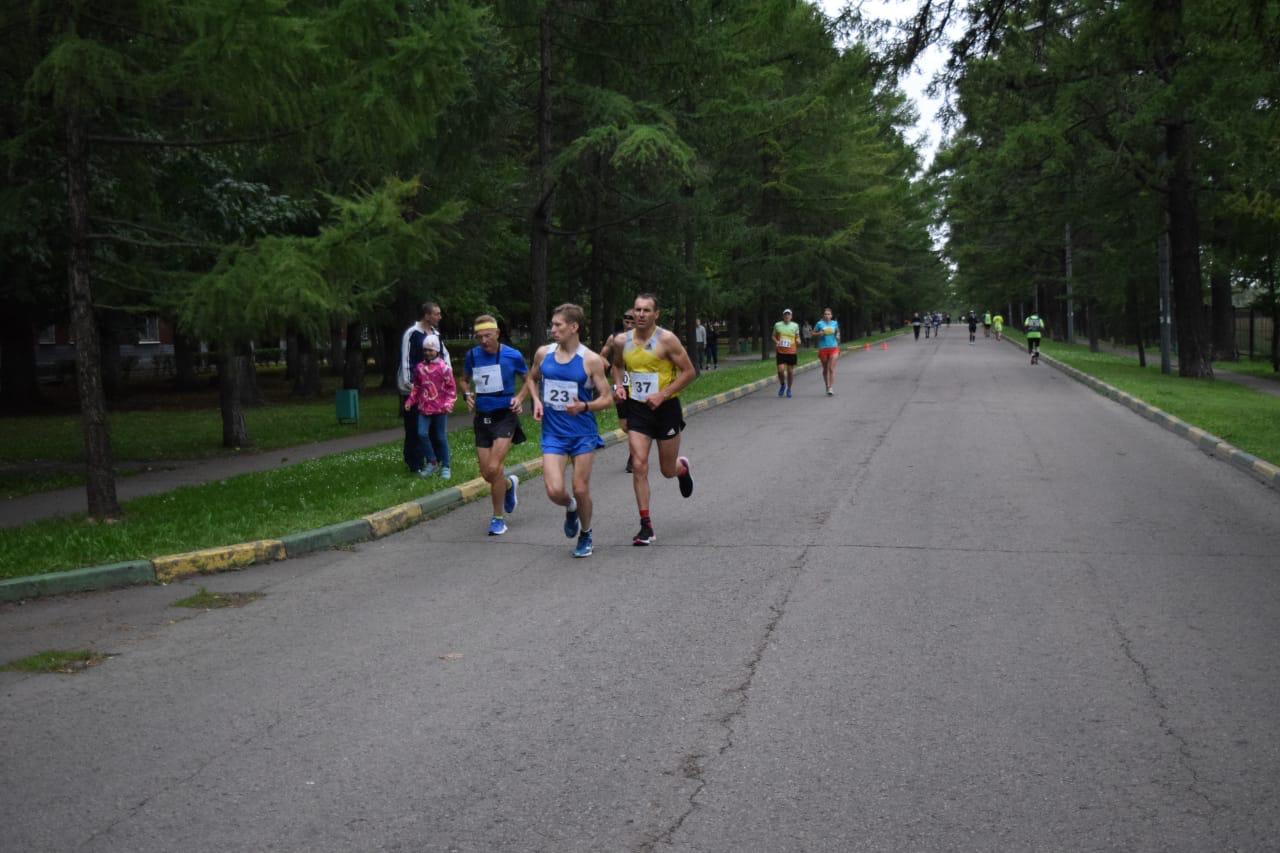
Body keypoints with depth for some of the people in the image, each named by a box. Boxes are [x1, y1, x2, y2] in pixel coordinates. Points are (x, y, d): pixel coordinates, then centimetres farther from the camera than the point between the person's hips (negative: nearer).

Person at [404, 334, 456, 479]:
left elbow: (451, 388, -4)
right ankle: (431, 462, 7)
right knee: (422, 433, -10)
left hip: (440, 408, -3)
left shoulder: (444, 367, -7)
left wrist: (449, 403, -14)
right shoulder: (419, 367, 5)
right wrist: (410, 401, 9)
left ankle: (445, 466, 16)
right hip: (424, 407, 3)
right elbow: (416, 387, 16)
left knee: (441, 437, 4)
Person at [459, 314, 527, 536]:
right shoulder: (472, 355, 1)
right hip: (482, 418, 4)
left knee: (493, 469, -17)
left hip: (505, 416, -4)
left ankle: (498, 518, 1)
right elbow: (464, 380, 19)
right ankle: (509, 484, 41)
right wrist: (468, 395, -1)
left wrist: (519, 398, -8)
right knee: (486, 474, 5)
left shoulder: (512, 356, -8)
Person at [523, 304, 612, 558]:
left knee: (581, 490, 3)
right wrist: (537, 401, 3)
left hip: (583, 434, -2)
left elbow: (607, 398, -6)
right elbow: (532, 379, 22)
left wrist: (584, 407, -24)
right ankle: (570, 508, 25)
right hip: (553, 434, 2)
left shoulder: (591, 360, -9)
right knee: (555, 491, -12)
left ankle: (585, 535, 30)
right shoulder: (543, 353, 2)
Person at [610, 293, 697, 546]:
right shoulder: (623, 341, 1)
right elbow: (617, 366, 22)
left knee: (667, 471, 9)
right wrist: (618, 385, 1)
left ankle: (682, 468, 48)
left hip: (666, 408, -3)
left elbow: (689, 372, -10)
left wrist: (662, 395, -19)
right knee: (639, 466, -9)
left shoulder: (667, 340, -13)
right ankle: (646, 526, -3)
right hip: (637, 410, 3)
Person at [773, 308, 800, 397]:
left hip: (791, 352, 1)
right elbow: (774, 336, 14)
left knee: (790, 371, 4)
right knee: (780, 370, -11)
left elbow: (797, 337, 15)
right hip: (780, 352, -1)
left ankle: (789, 389, 22)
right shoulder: (777, 325, 5)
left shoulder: (795, 326, 6)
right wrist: (776, 341, -7)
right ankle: (782, 385, 17)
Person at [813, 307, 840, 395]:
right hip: (823, 348, 0)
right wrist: (819, 333, -14)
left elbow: (838, 332, 22)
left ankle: (831, 388, -15)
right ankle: (827, 386, 25)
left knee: (831, 368, -10)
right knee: (825, 369, 10)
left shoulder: (834, 323, 6)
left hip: (833, 348, 0)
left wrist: (837, 336, 2)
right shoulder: (819, 323, -1)